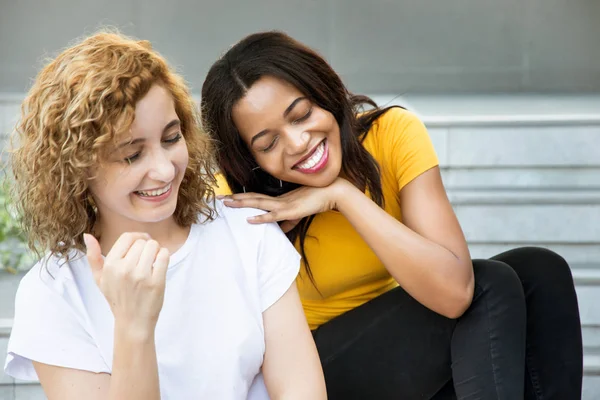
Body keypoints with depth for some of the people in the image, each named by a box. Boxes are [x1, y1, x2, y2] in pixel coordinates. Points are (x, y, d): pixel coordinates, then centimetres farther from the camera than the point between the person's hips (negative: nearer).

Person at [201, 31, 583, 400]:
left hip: (397, 341, 3)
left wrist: (341, 194, -31)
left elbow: (455, 288, -30)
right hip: (311, 369, -3)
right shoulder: (240, 201, -19)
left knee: (538, 272, -22)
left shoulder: (394, 134, -18)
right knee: (491, 287, -26)